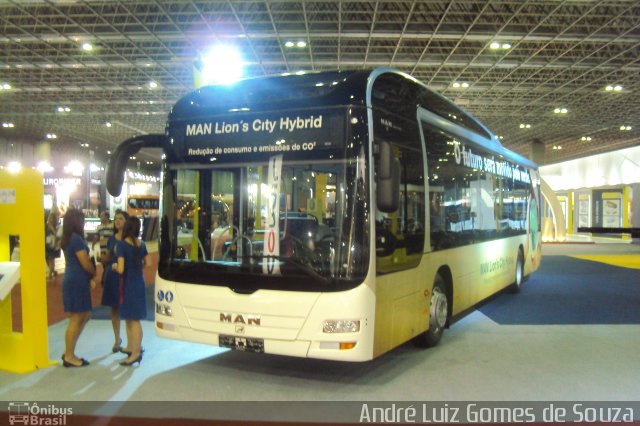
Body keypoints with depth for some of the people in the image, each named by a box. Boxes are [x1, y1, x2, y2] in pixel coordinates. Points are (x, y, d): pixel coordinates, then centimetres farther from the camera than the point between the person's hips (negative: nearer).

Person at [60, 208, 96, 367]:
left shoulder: (68, 239, 13)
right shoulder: (76, 239, -17)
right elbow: (86, 264, -16)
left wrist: (89, 278, 8)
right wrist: (94, 274, 4)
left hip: (74, 280, 10)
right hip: (77, 281, -10)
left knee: (85, 316, 16)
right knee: (76, 319, -1)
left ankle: (68, 352, 21)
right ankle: (69, 357, 7)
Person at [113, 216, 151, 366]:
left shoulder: (122, 245, -17)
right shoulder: (141, 244, 3)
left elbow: (121, 269, -21)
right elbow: (148, 263, 8)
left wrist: (114, 266, -1)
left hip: (128, 284, -6)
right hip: (139, 283, 6)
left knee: (133, 319, -1)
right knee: (130, 317, 19)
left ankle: (136, 353, 4)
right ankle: (131, 347, 29)